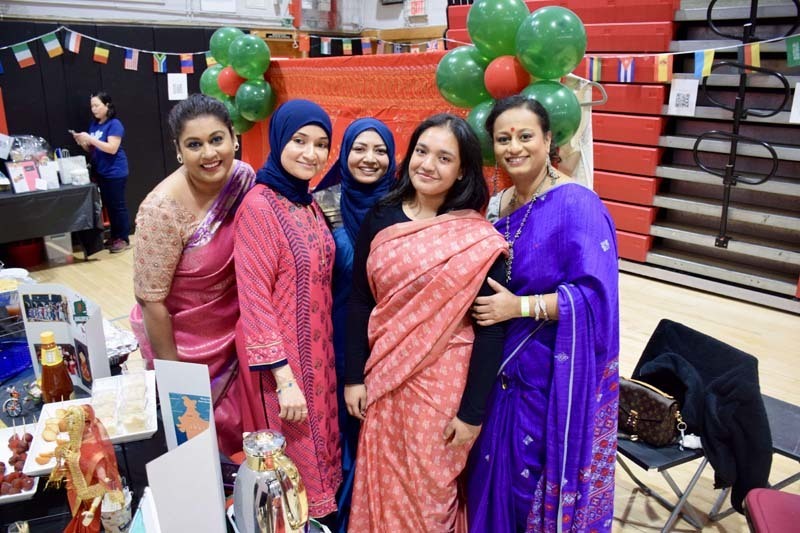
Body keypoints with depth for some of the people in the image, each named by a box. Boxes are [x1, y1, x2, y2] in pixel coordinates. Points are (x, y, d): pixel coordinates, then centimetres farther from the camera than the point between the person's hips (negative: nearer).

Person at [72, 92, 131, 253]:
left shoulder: (114, 124, -11)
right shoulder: (94, 124, 11)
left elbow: (112, 148, -21)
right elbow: (93, 150, 17)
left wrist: (90, 139, -22)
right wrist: (83, 142, -2)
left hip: (115, 173, -8)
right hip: (100, 172, 8)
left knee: (117, 206, -2)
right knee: (108, 206, 13)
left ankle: (123, 239, 5)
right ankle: (115, 237, 21)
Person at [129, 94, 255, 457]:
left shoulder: (244, 178, -12)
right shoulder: (163, 210, -28)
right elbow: (150, 301, -19)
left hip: (235, 332, 5)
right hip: (184, 341, -5)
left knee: (236, 424, 22)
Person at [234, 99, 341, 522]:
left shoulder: (309, 204, 6)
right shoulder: (259, 206, -19)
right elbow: (254, 297, -21)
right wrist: (284, 376, -21)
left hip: (316, 347, 8)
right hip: (280, 354, -8)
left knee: (317, 439, 22)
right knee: (291, 453, 9)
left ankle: (318, 511, 43)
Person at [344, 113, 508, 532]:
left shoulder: (479, 241, -12)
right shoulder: (380, 218, -2)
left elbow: (490, 330, -10)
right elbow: (359, 302, 3)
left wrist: (473, 411, -10)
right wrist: (354, 377, 2)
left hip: (443, 381, -3)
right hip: (384, 375, 4)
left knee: (431, 487, 14)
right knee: (382, 481, 18)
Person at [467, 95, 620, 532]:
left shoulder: (577, 205, -17)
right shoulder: (499, 204, 6)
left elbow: (594, 294, -22)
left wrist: (519, 306, -24)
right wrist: (480, 297, -4)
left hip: (557, 372, -6)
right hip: (504, 365, 7)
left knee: (546, 473, 10)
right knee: (500, 468, 19)